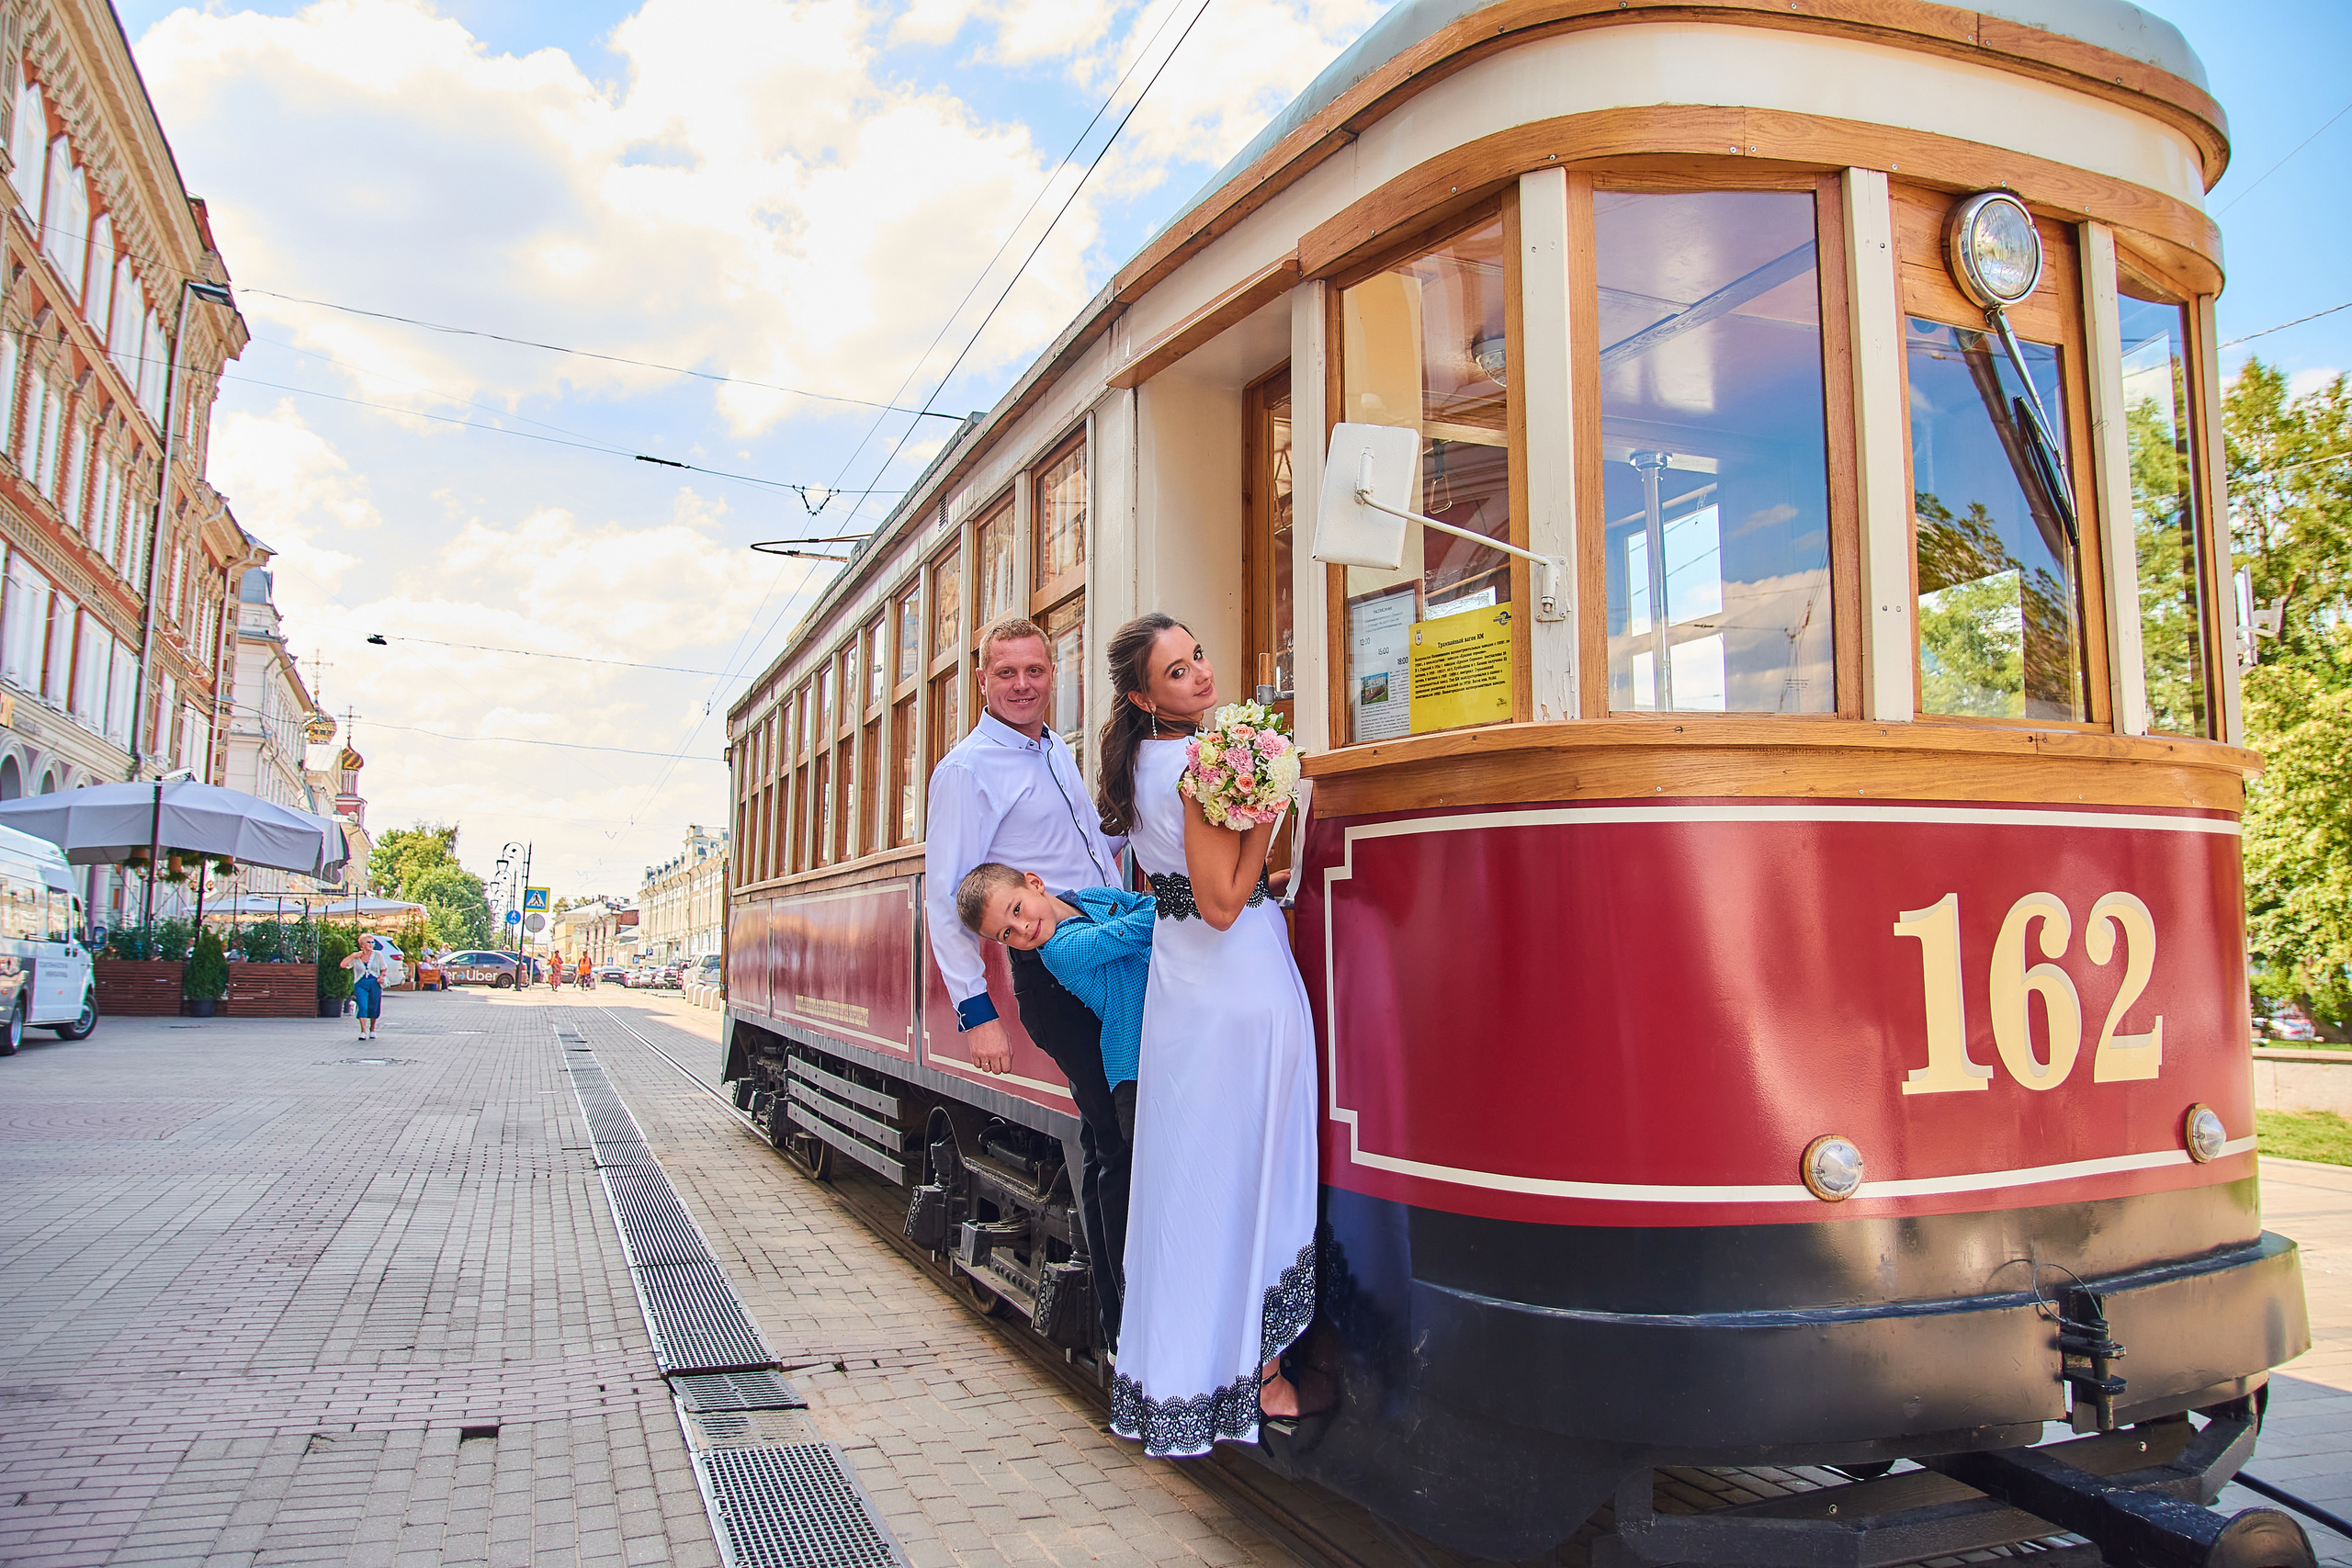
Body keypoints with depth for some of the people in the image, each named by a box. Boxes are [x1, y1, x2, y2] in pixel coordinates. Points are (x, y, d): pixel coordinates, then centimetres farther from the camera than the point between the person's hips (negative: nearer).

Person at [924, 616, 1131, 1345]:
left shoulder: (1058, 751, 17)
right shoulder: (966, 769, -8)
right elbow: (946, 898, -13)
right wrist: (975, 1011, -18)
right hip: (1054, 971, -7)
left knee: (1110, 1137, 11)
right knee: (1119, 1140, -7)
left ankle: (1120, 1310, 23)